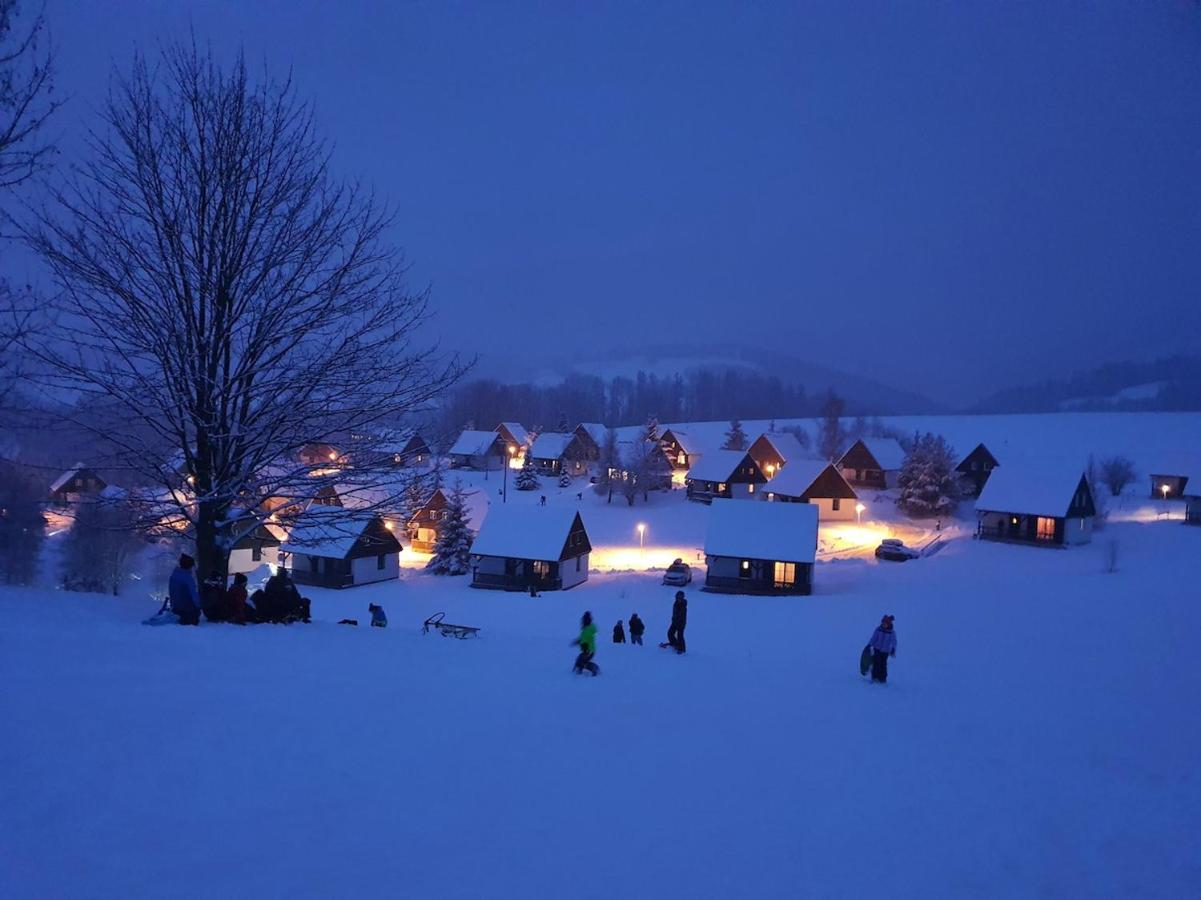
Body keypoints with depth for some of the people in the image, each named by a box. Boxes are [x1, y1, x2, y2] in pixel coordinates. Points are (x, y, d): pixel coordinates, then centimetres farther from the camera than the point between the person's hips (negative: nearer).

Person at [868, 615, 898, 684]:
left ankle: (883, 679, 12)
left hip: (885, 651, -1)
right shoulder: (878, 629, -3)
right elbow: (874, 638, 2)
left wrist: (893, 649, -27)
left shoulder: (892, 632, -7)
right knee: (876, 663, -3)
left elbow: (894, 642, -12)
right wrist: (869, 645, -3)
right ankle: (875, 677, 7)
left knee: (883, 665, 0)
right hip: (877, 649, 1)